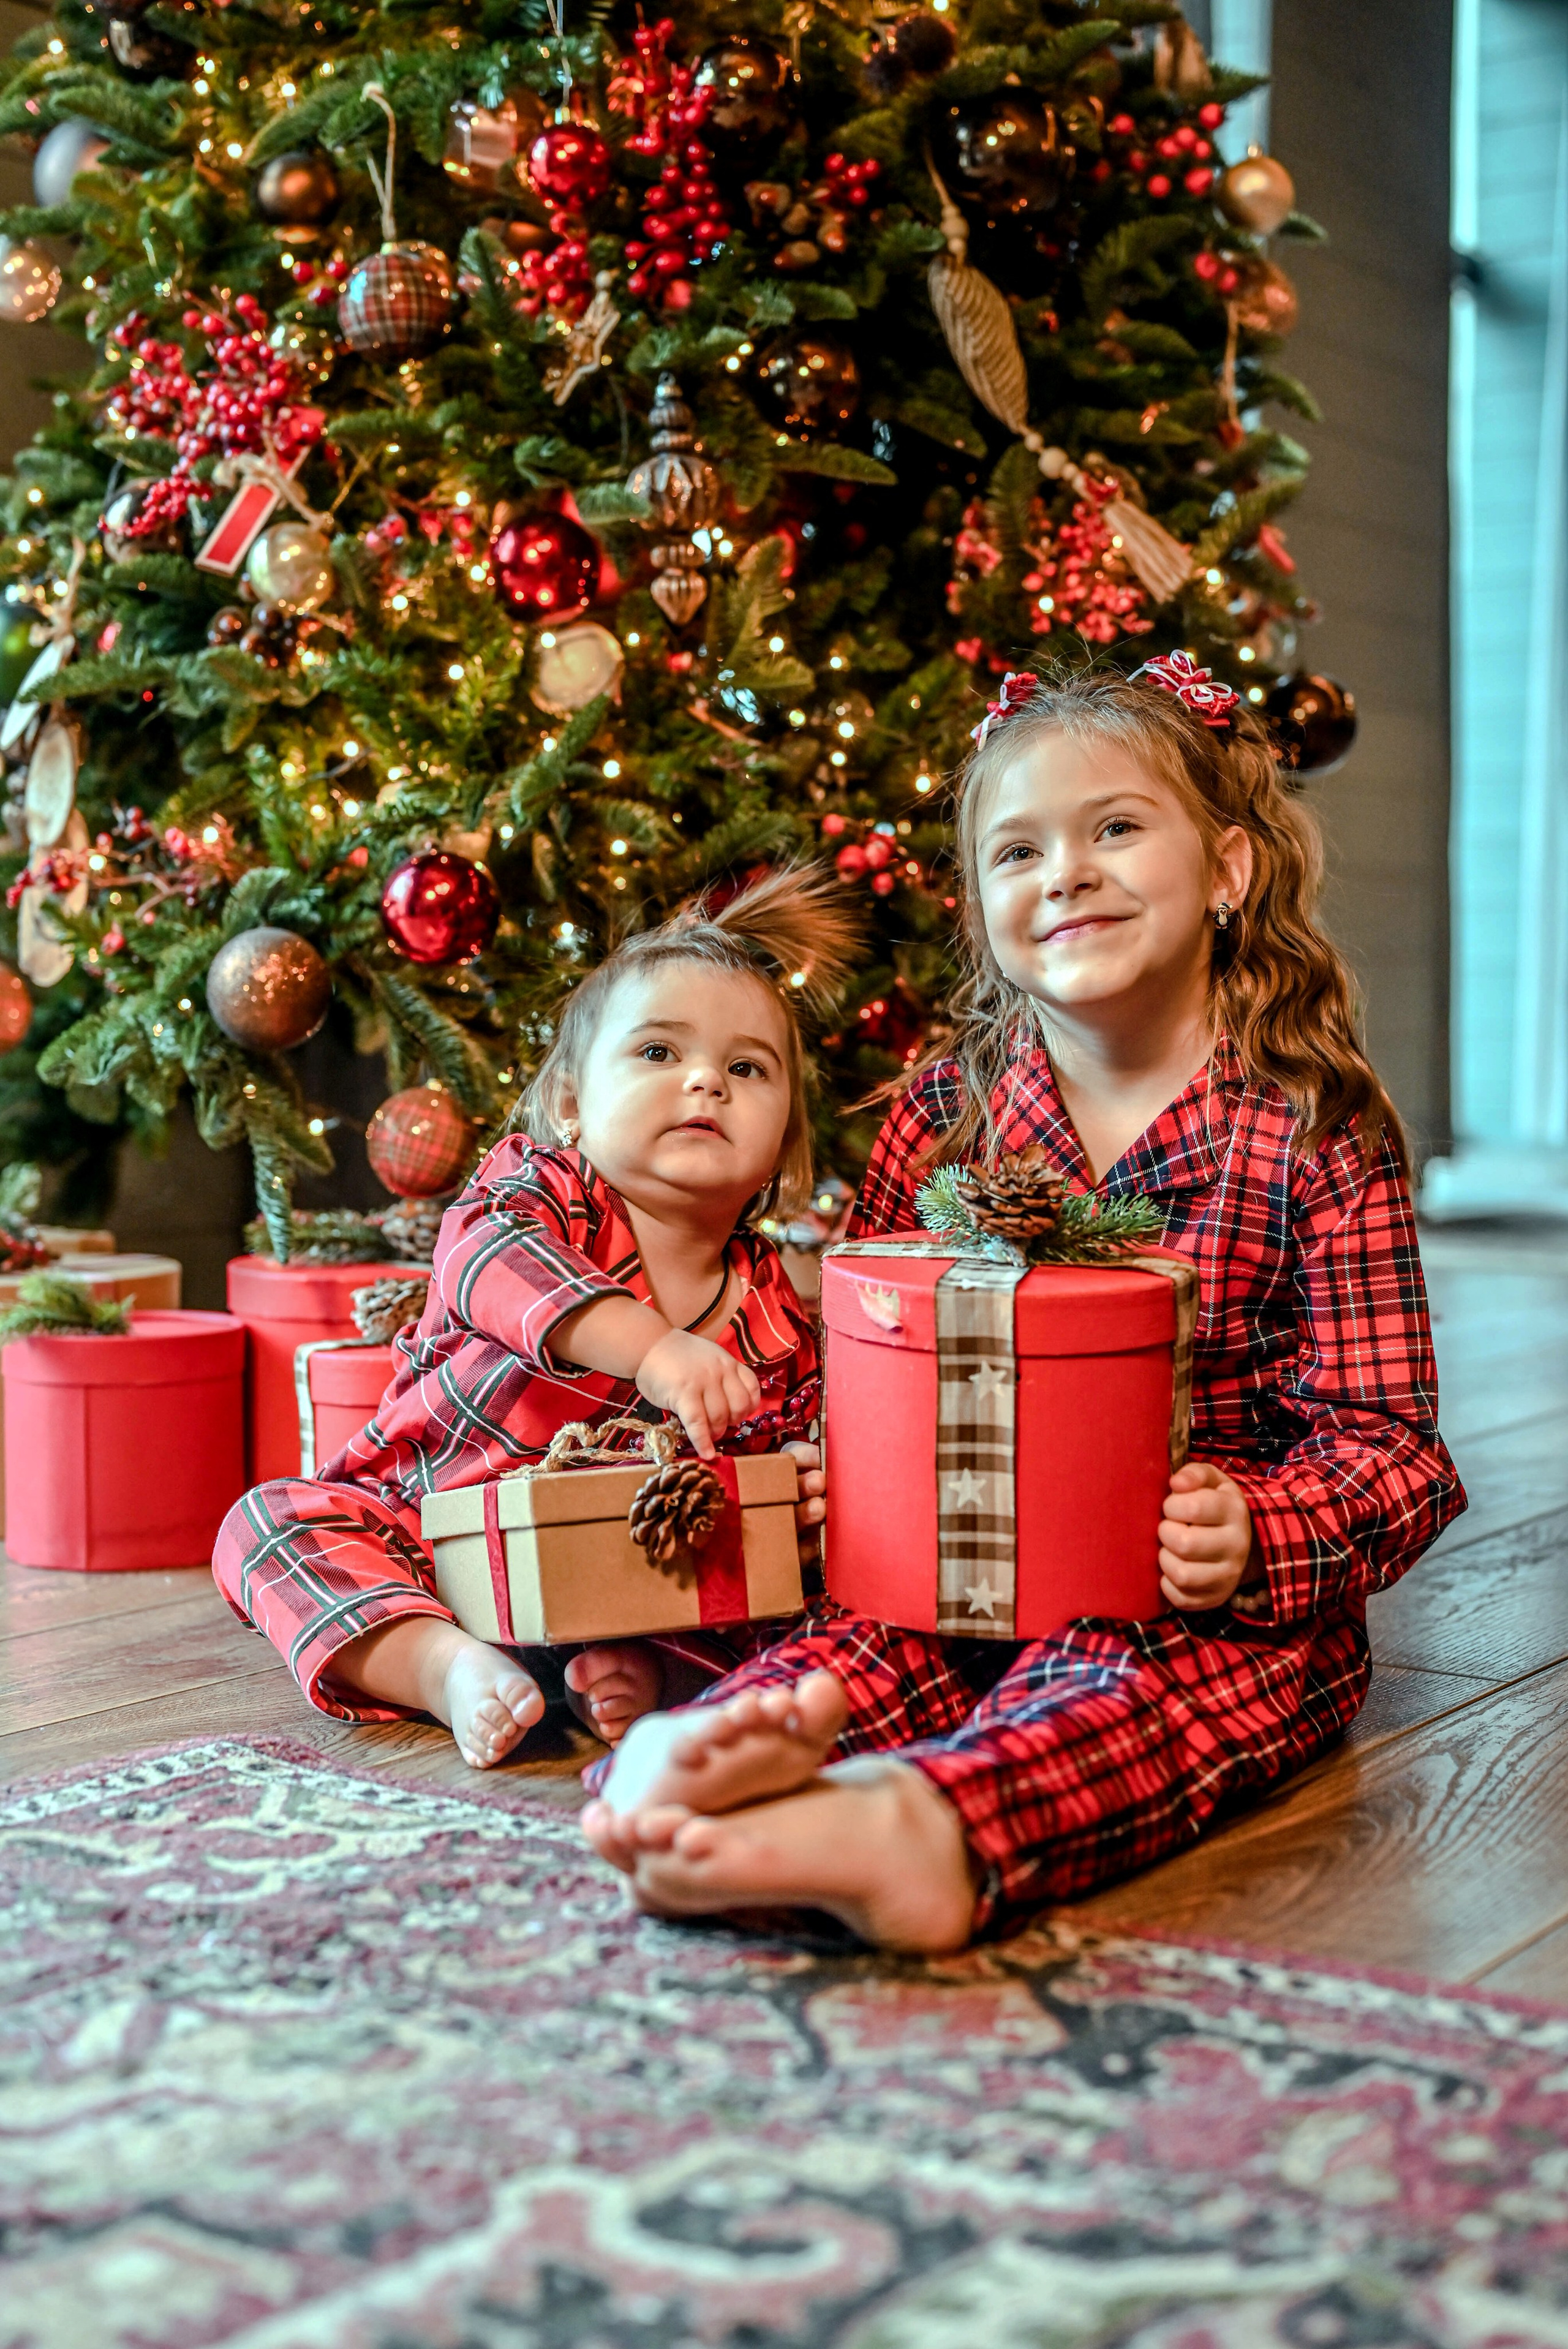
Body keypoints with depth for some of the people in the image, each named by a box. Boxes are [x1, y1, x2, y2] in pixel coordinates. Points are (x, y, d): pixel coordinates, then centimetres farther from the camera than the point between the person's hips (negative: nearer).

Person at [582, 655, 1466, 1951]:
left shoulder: (1318, 1138, -3)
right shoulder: (942, 1117, 8)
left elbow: (1385, 1442, -3)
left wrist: (1257, 1538, -24)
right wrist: (835, 1470, -10)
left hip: (1222, 1607, -4)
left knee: (1116, 1685, -34)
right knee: (867, 1642, -26)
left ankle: (924, 1816, -61)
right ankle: (759, 1739, -56)